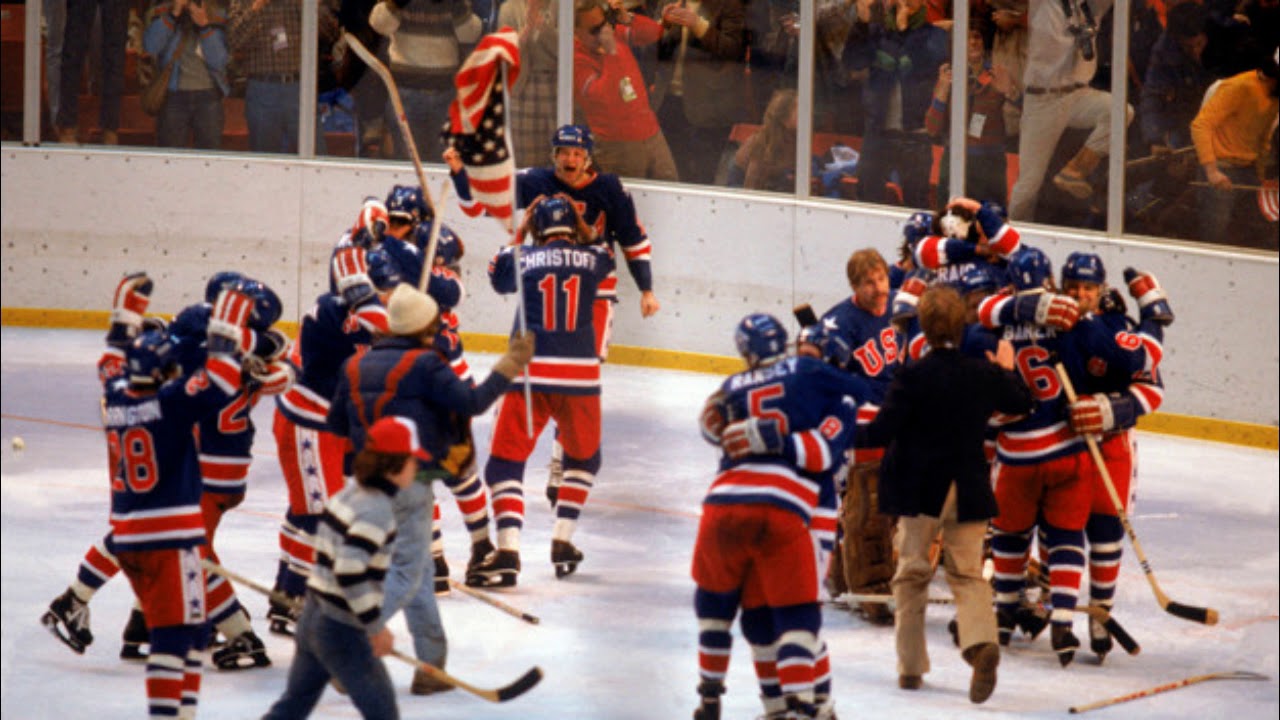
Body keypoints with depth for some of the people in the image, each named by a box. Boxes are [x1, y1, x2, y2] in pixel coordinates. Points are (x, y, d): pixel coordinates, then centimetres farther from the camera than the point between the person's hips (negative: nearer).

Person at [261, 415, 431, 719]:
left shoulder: (349, 495, 9)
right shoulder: (378, 511, -19)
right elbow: (350, 573, -27)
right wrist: (376, 625, -19)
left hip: (313, 615, 9)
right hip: (342, 631, -9)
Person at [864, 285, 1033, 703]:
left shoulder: (912, 377, -14)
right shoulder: (984, 376, -2)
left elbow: (883, 430, -16)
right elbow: (1020, 405, 16)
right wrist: (1007, 370, 32)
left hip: (918, 490, -2)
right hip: (968, 490, 3)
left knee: (912, 574, 11)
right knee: (967, 574, 8)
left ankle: (911, 665, 12)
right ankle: (981, 641, -19)